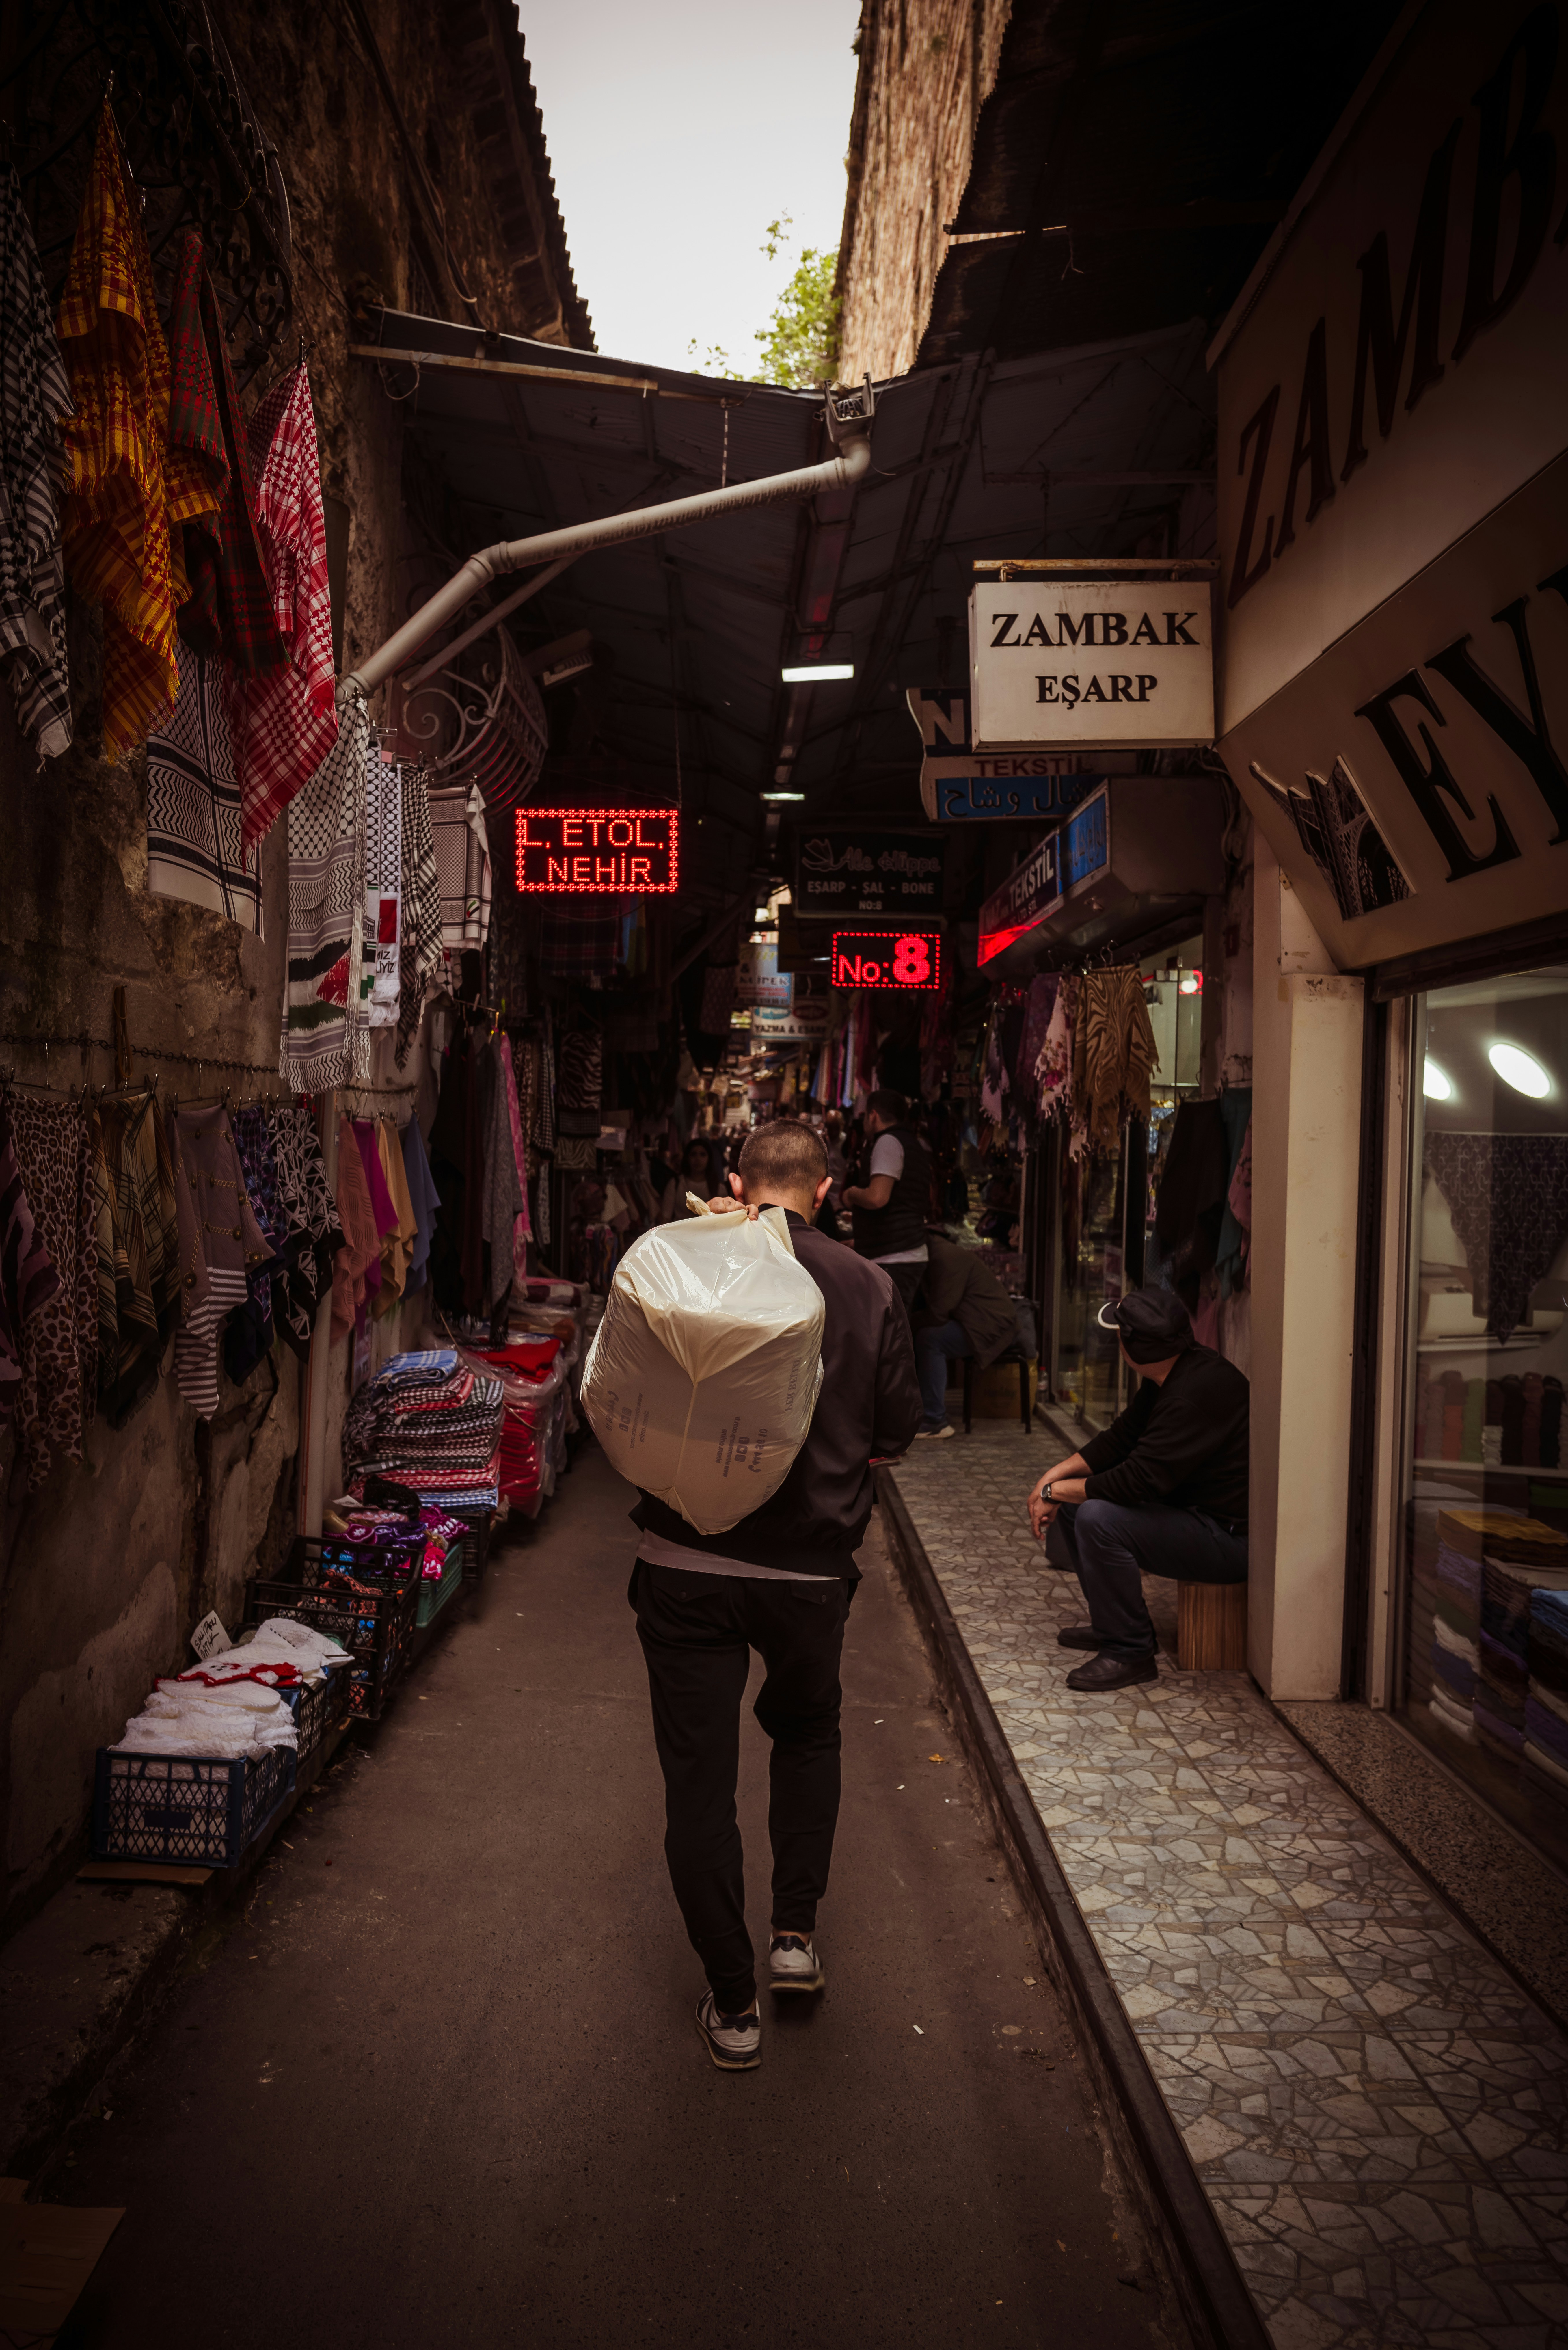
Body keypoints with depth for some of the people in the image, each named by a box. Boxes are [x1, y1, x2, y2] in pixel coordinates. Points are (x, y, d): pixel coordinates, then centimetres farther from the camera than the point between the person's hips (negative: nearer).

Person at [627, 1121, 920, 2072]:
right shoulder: (867, 1287, -4)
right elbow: (896, 1431, 4)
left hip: (686, 1561, -1)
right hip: (812, 1566, 1)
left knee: (699, 1779, 10)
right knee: (808, 1735, 28)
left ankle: (733, 2003, 18)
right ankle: (797, 1931, 25)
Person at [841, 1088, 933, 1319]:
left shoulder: (889, 1142, -10)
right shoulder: (917, 1146, 20)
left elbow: (877, 1197, -23)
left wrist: (852, 1193, -2)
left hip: (891, 1263, -10)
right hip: (915, 1255, 10)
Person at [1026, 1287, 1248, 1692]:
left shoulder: (1196, 1394, -28)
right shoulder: (1173, 1374, 4)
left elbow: (1138, 1481, -28)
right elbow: (1121, 1439, 12)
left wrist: (1056, 1492, -15)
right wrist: (1055, 1476, -1)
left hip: (1230, 1538, -10)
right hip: (1192, 1509, 11)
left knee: (1098, 1519, -27)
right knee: (1073, 1502, 9)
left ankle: (1131, 1652, -12)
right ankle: (1115, 1624, 19)